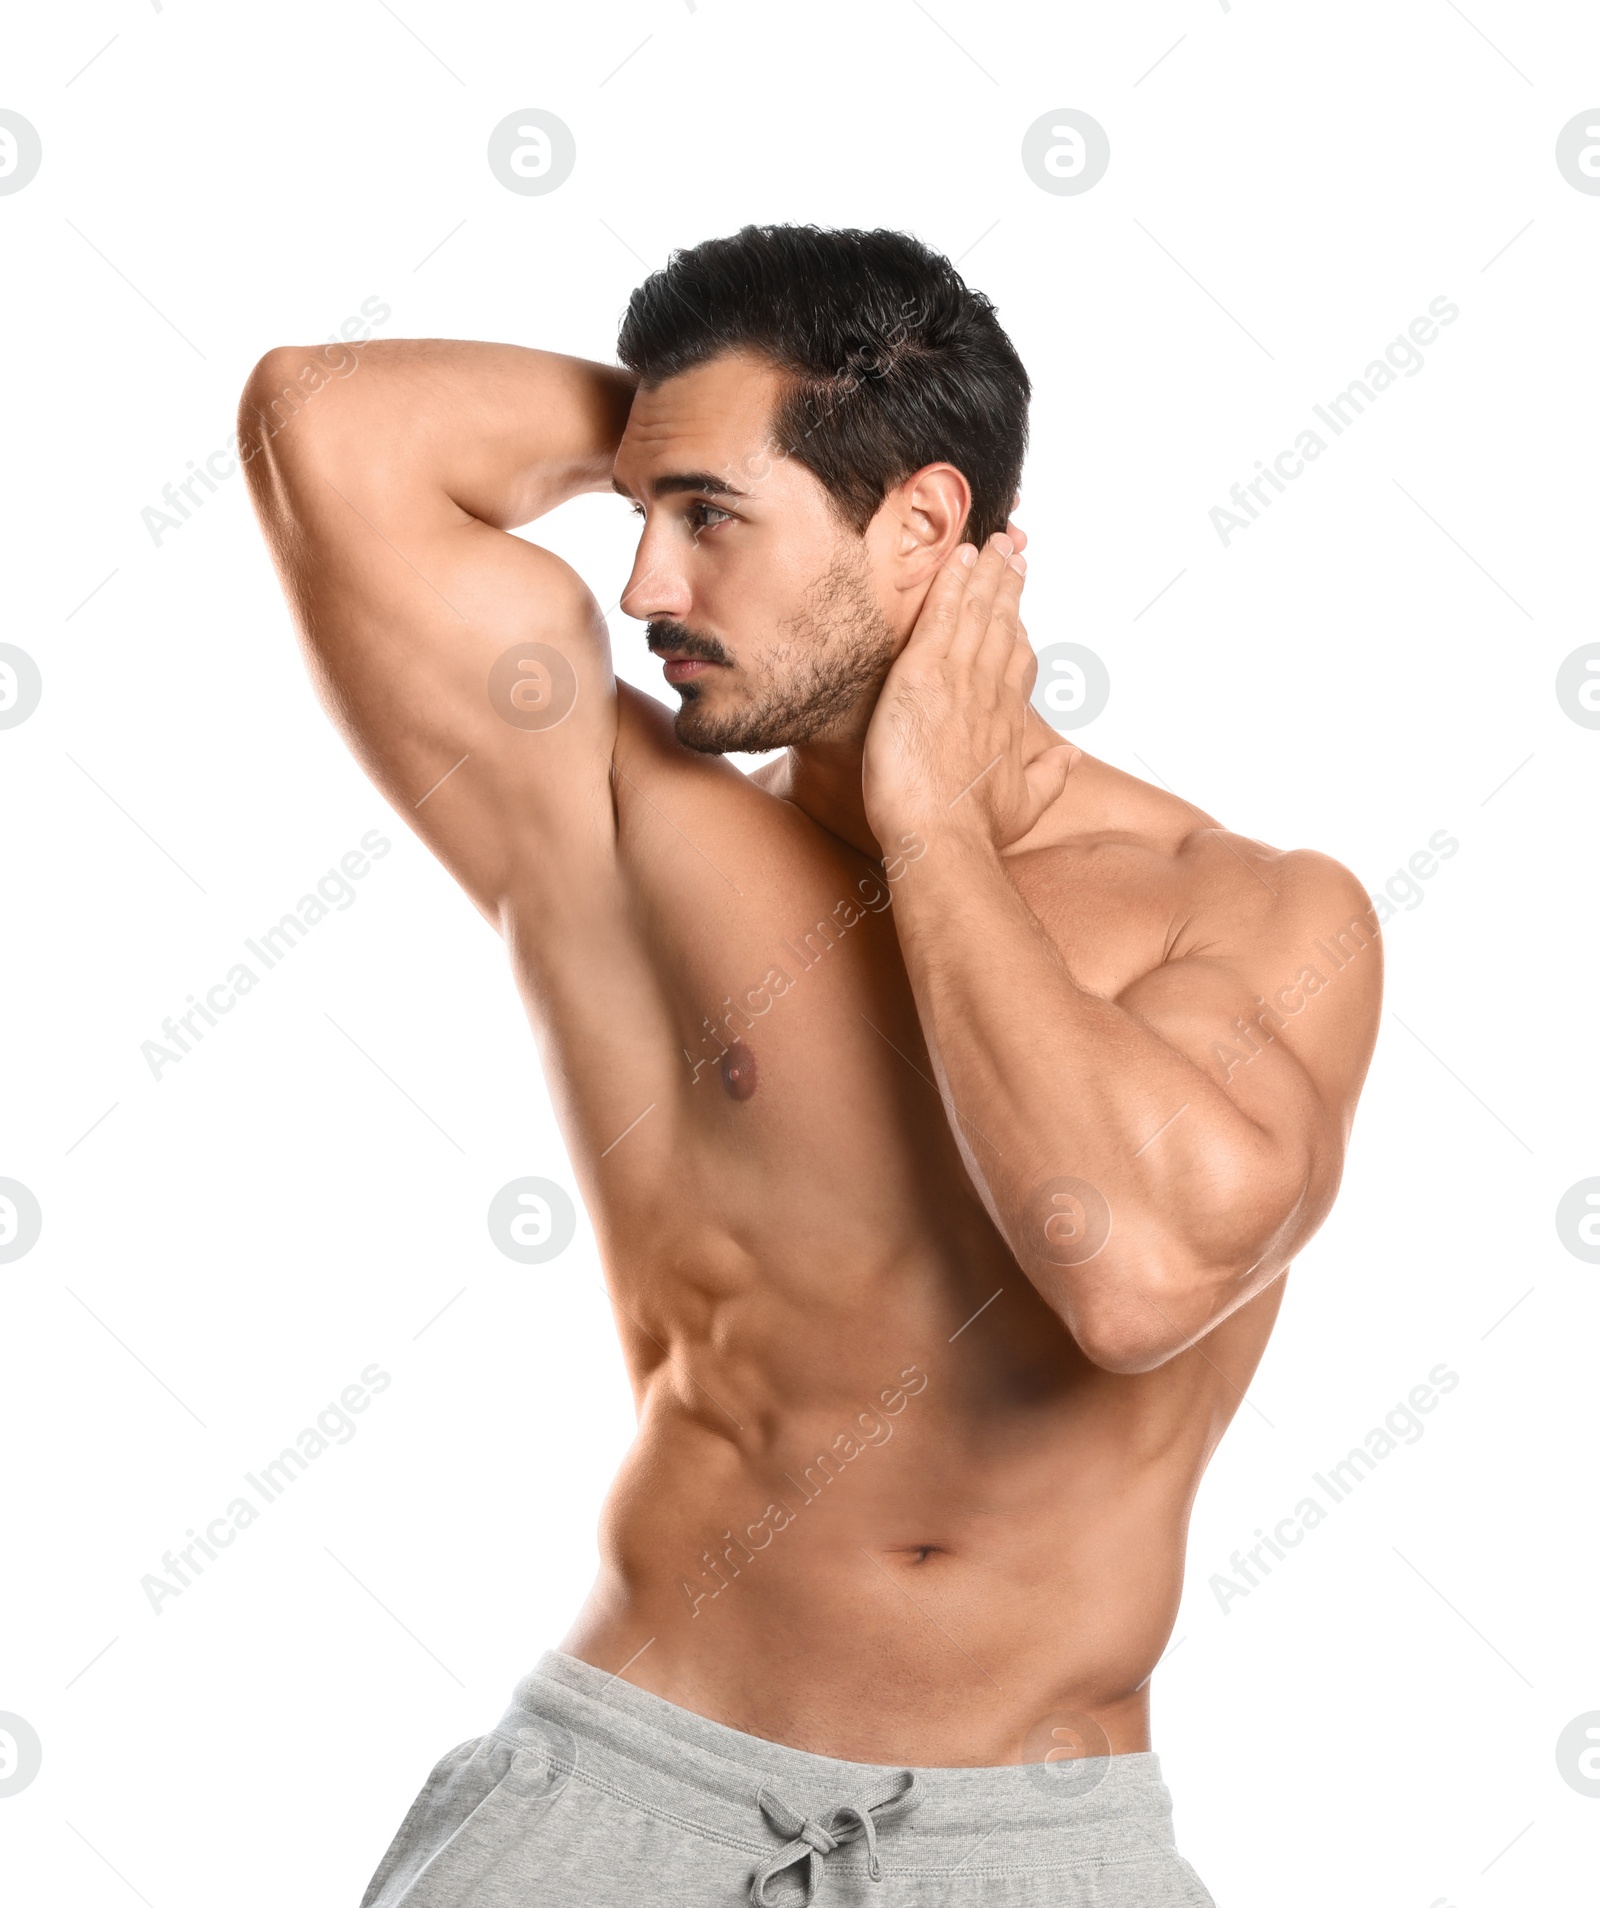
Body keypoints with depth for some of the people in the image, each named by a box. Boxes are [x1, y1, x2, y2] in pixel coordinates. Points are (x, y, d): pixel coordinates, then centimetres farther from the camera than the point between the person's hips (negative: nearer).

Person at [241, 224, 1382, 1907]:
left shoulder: (1267, 920, -2)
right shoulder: (624, 839, 0)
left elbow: (1143, 1263, -21)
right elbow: (328, 430, -7)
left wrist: (936, 827, -10)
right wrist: (668, 413, 4)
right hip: (629, 1768, 0)